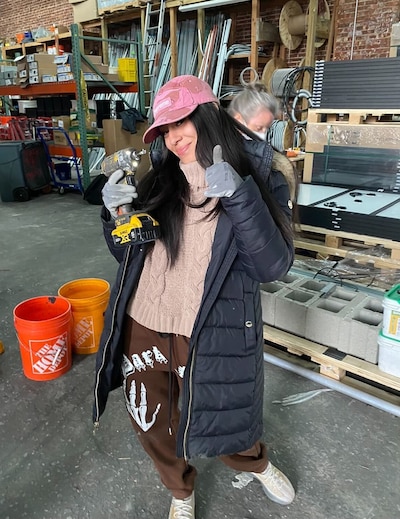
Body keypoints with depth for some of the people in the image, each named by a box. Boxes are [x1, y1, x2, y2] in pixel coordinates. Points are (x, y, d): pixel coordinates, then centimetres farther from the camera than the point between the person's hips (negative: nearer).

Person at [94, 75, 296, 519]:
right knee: (152, 428, 20)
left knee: (217, 424, 18)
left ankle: (257, 464, 56)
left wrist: (237, 195, -28)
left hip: (208, 340, -3)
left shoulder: (259, 181, -7)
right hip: (141, 330, 4)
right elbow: (127, 253, 8)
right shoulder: (159, 181, 1)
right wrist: (114, 212, -10)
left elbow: (272, 266, -18)